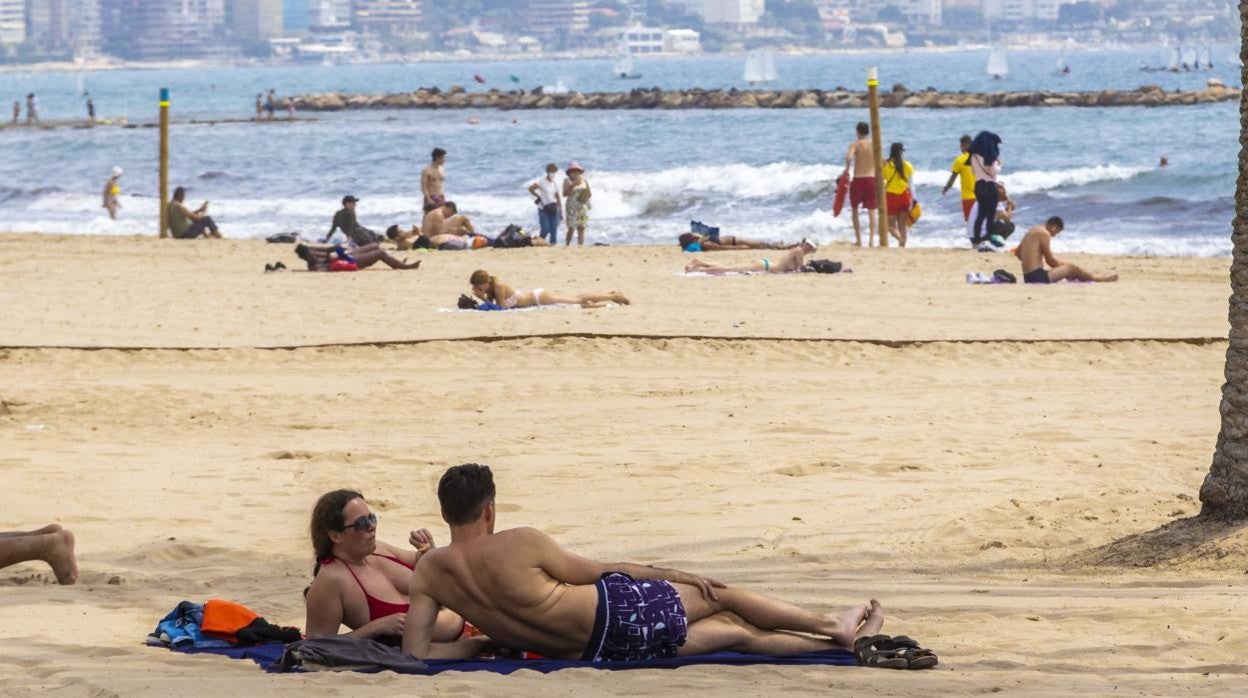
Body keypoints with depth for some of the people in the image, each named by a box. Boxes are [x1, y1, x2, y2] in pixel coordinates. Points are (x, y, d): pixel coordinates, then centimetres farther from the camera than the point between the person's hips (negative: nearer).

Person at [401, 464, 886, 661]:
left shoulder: (427, 573, -6)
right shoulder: (519, 545, -20)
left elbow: (417, 652, -9)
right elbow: (590, 571, -5)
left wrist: (493, 640, 6)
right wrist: (670, 575, 11)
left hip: (592, 652, 6)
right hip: (617, 612, -6)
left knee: (732, 630, 20)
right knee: (720, 596, 19)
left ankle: (843, 640, 30)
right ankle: (835, 627, 35)